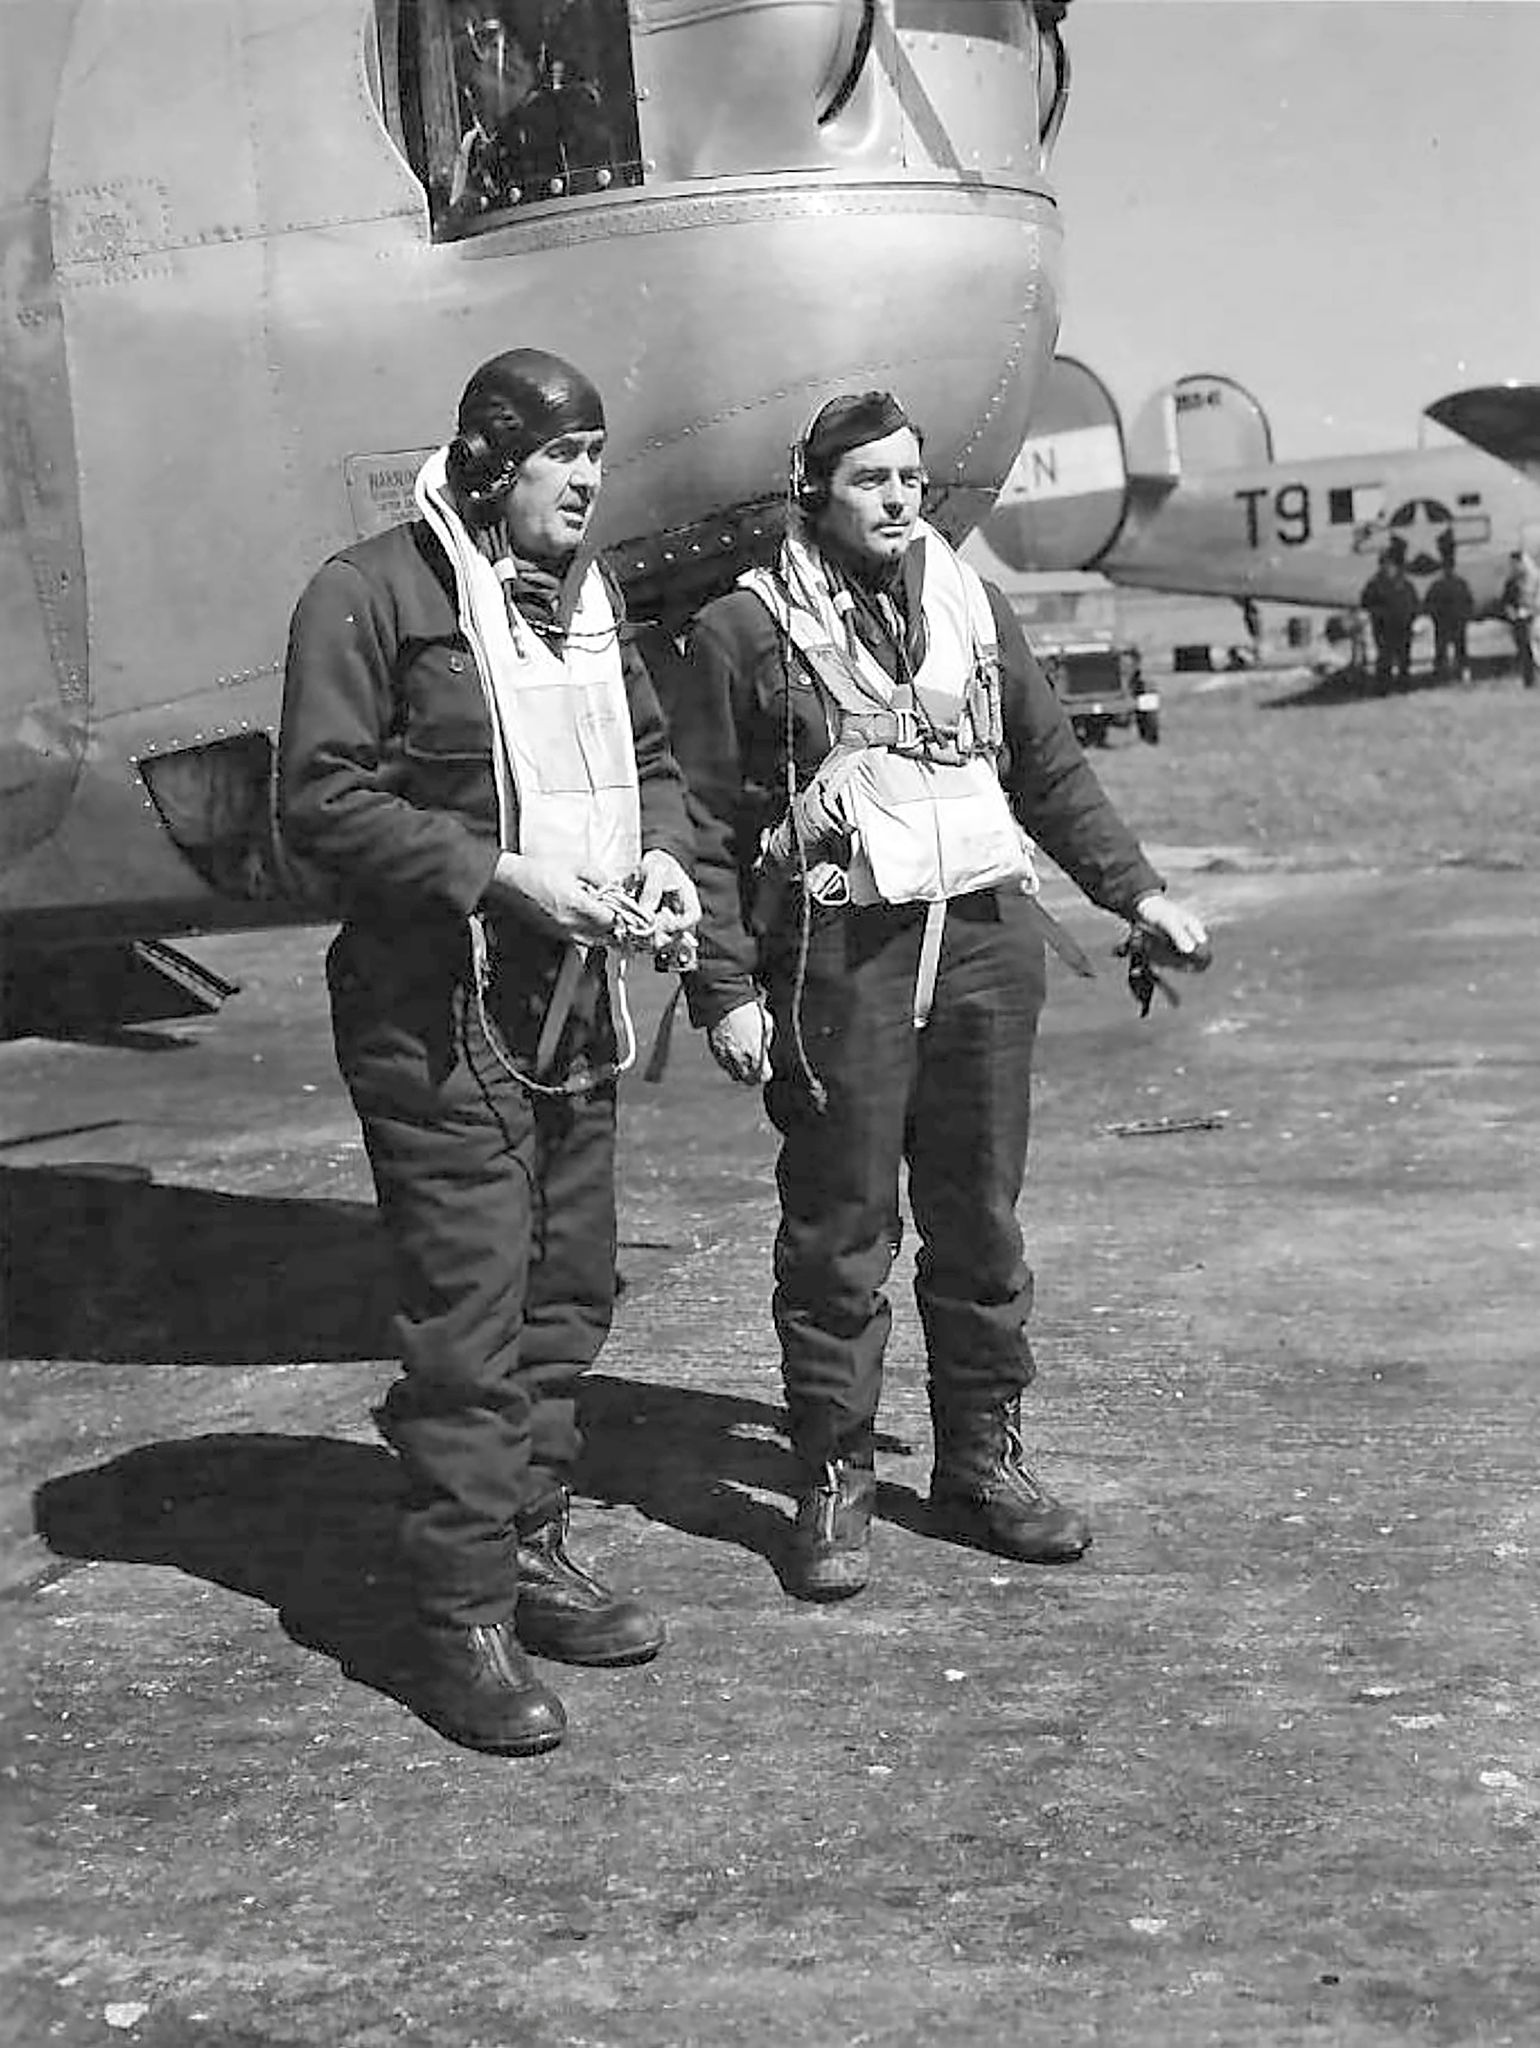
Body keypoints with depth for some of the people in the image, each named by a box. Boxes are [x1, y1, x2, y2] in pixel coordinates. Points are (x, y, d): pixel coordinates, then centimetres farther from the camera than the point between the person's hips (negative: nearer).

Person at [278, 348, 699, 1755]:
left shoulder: (587, 595, 15)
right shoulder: (370, 594, -10)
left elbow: (651, 756, 23)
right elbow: (320, 799, -14)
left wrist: (661, 855, 2)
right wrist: (500, 874, -21)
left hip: (576, 1005, 8)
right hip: (438, 1016, -8)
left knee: (567, 1300, 15)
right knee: (469, 1322, -6)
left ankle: (531, 1556, 30)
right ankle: (465, 1622, 6)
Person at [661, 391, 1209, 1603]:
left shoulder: (970, 606, 14)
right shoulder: (746, 631, 0)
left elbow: (1052, 768, 20)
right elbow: (708, 829, -2)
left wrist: (1137, 889, 12)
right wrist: (725, 989, -8)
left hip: (988, 936, 4)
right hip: (839, 955, -4)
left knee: (982, 1219, 10)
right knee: (840, 1232, 1)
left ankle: (984, 1463, 24)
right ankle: (834, 1486, 14)